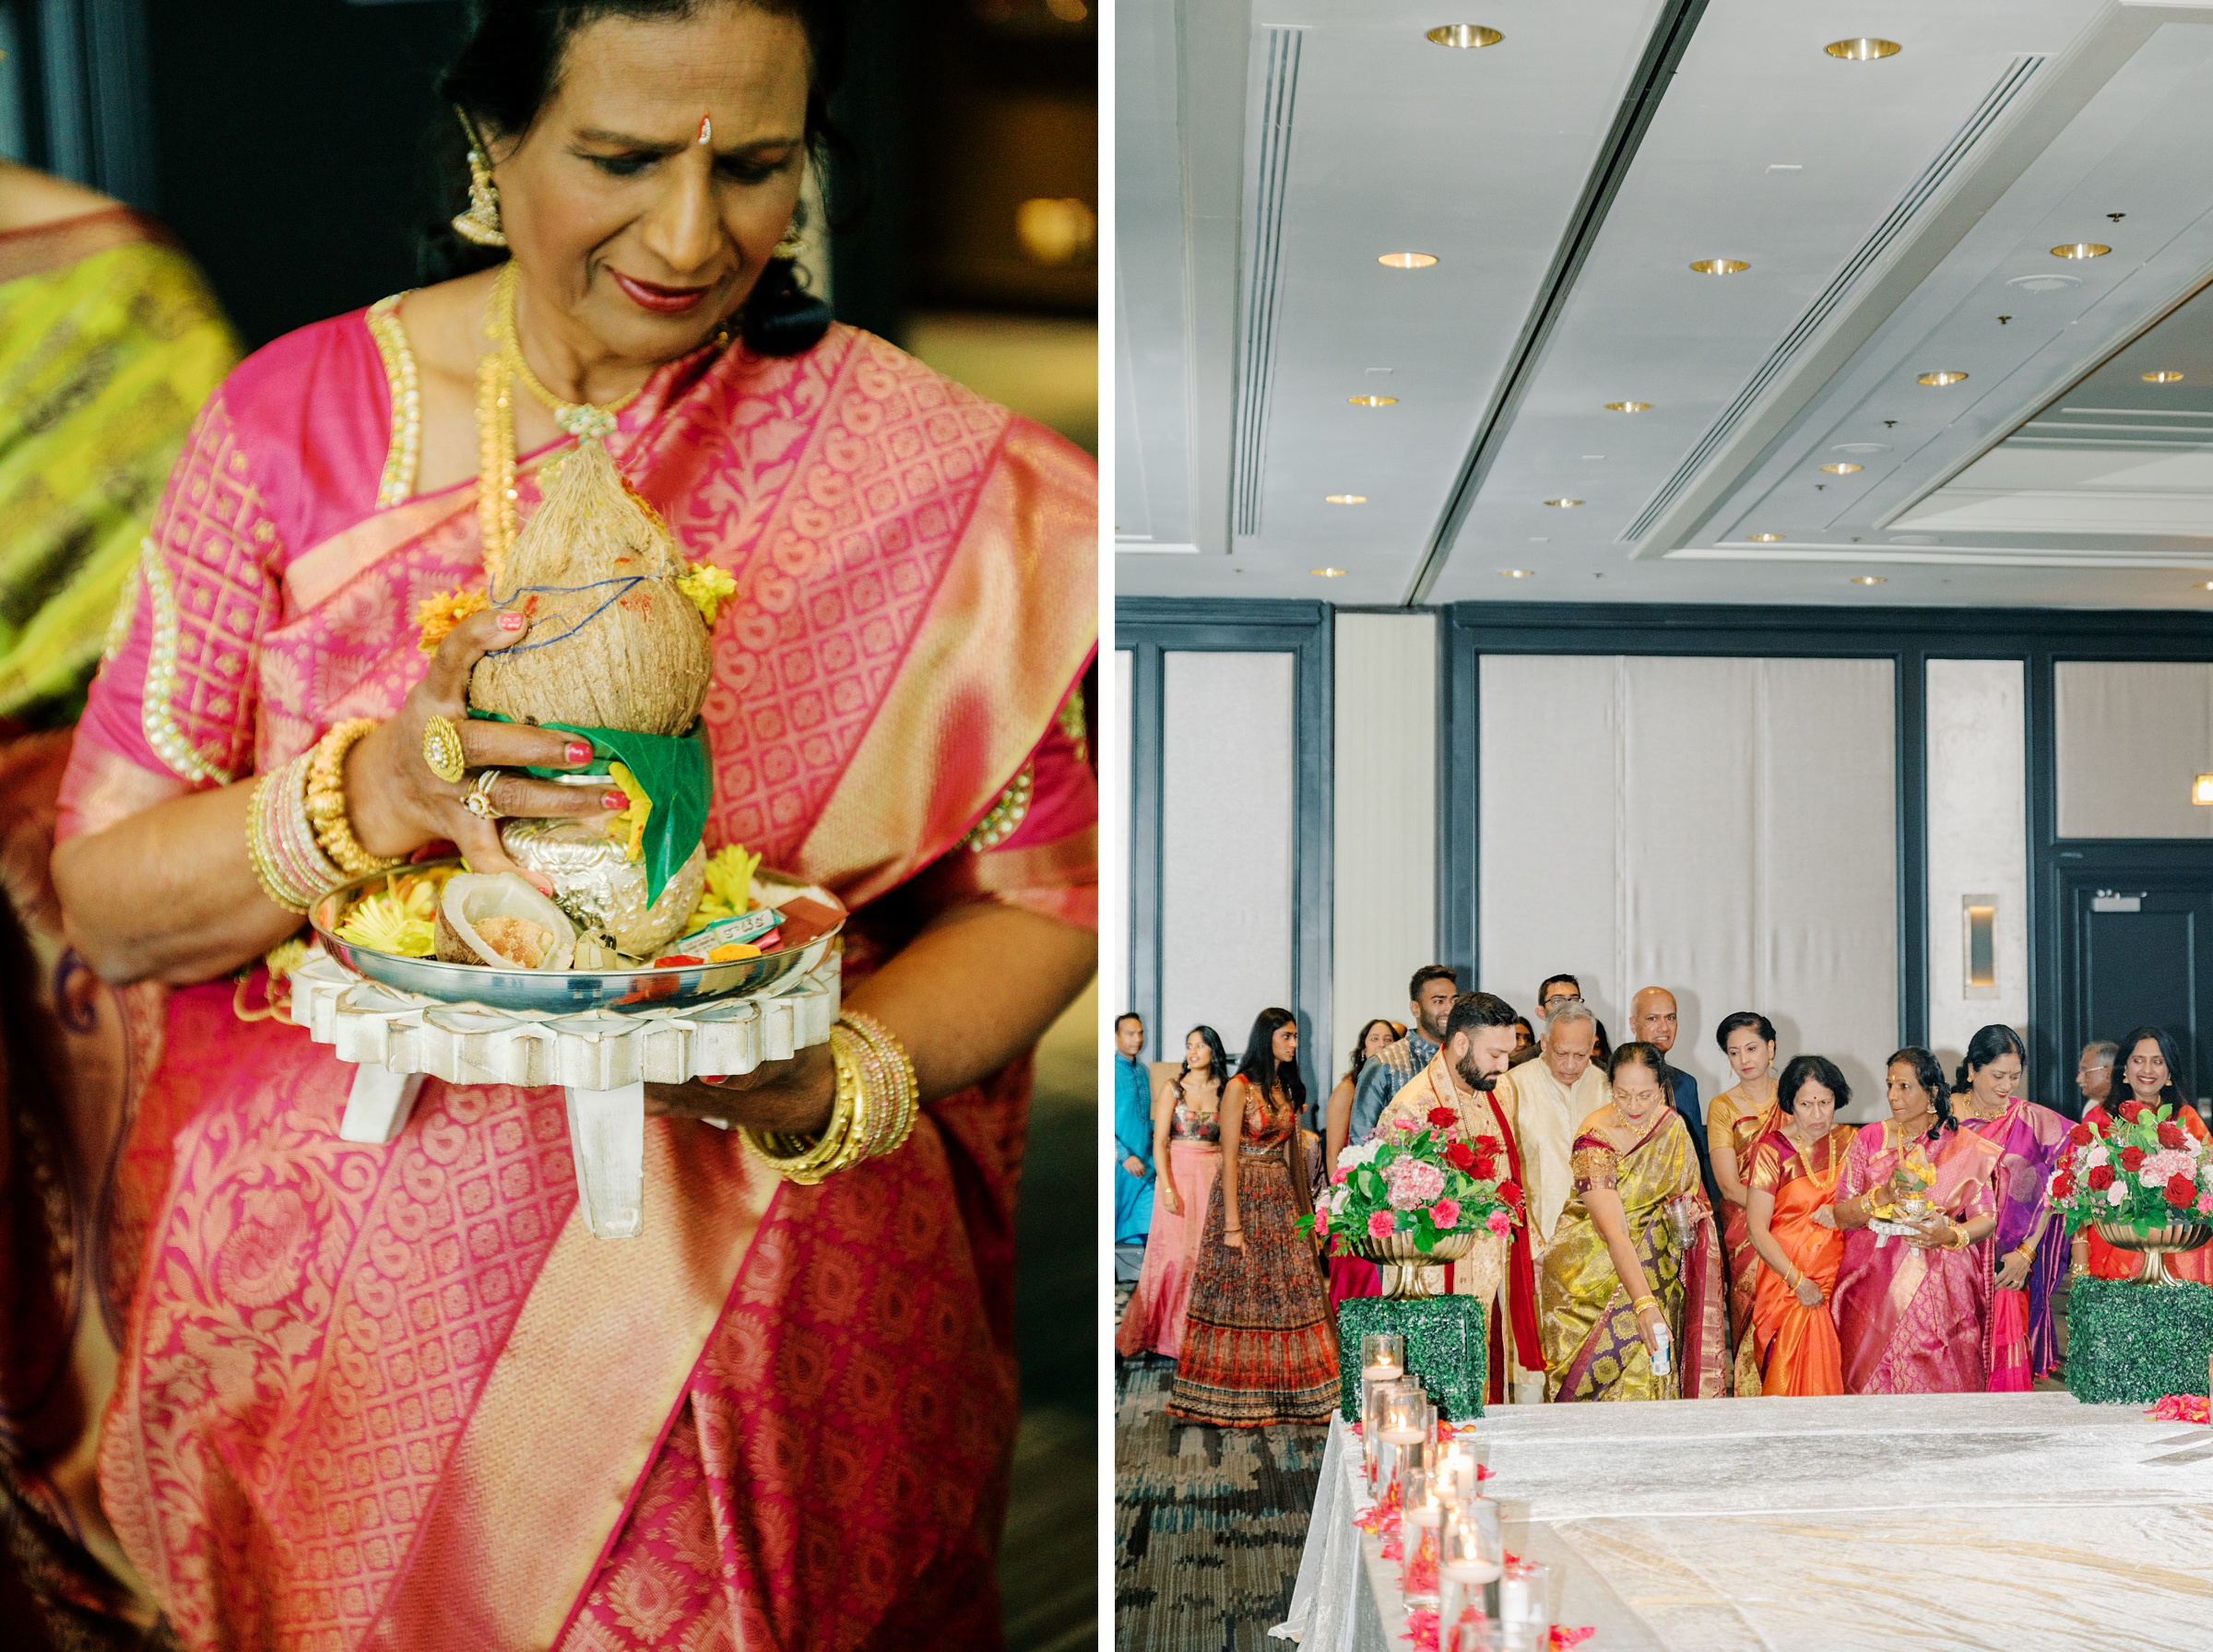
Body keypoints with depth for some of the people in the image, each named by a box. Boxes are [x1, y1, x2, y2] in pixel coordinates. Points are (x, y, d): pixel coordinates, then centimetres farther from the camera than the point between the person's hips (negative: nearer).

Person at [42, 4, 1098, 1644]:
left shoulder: (931, 476, -5)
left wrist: (839, 1083, -20)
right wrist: (366, 796, -22)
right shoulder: (291, 425, -2)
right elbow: (106, 902, -2)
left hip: (750, 1285, -1)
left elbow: (1033, 897, -1)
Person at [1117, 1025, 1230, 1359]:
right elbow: (1159, 1142, -5)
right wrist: (1167, 1189, -13)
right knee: (1175, 1252, -3)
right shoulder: (1172, 1088, -1)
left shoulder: (1225, 1092, 6)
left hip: (1215, 1177, 2)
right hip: (1179, 1173, -2)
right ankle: (1164, 1331, 8)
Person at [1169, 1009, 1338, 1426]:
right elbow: (1229, 1158, -13)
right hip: (1244, 1196, -7)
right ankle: (1235, 1399, 5)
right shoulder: (1240, 1088, -9)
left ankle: (1283, 1391, 9)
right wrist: (1232, 1224, -17)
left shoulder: (1287, 1088, 12)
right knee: (1239, 1295, -2)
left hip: (1281, 1199, 7)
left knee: (1288, 1293, 3)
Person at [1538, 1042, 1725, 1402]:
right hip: (1596, 1272, -4)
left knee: (1648, 1375, -5)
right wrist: (1643, 1303, -40)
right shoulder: (1595, 1139, -21)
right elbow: (1614, 1232, -30)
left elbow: (1685, 1188, 16)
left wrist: (1688, 1208, -9)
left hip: (1652, 1263, 4)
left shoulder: (1672, 1124, -3)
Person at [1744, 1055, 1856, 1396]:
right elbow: (1757, 1230, -4)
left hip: (1840, 1277, 2)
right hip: (1787, 1282, -2)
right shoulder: (1772, 1150, -2)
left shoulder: (1849, 1142, 7)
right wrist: (1798, 1281, -13)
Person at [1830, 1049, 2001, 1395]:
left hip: (1940, 1289, -1)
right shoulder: (1869, 1139, 6)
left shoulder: (1964, 1146, 3)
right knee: (1877, 1387, -2)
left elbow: (1987, 1217, -1)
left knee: (1940, 1386, -4)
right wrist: (1884, 1195, -16)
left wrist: (1951, 1235, -20)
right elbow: (1840, 1214, 1)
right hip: (1875, 1286, 1)